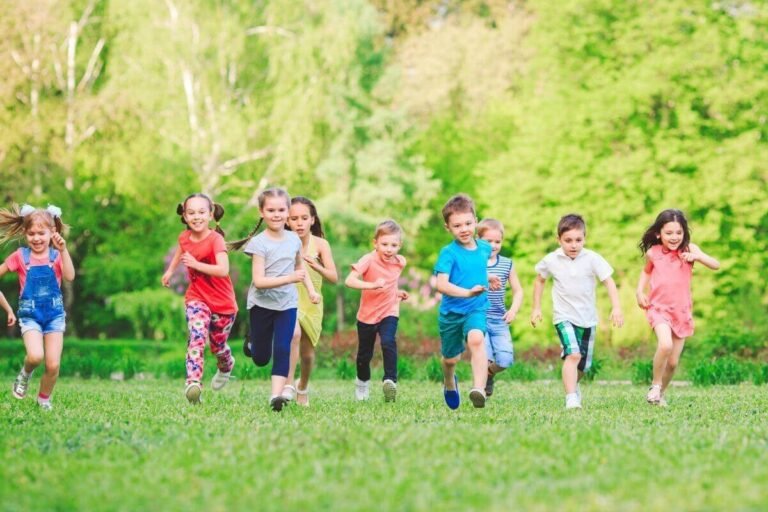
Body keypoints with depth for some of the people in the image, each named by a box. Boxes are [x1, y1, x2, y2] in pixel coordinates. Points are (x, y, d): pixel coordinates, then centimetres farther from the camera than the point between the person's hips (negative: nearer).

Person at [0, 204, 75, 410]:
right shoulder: (20, 256, -3)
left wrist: (63, 249, -27)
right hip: (30, 315, -1)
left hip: (54, 314, 1)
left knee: (53, 365, -4)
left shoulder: (56, 255, -1)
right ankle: (25, 373, 9)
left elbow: (70, 276, -19)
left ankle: (44, 399, 22)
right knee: (35, 356, -25)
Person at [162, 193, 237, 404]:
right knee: (197, 337, -23)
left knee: (218, 346, 13)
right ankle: (193, 383, -34)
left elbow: (223, 270, -36)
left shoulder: (215, 240, -21)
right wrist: (170, 270, 28)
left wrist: (195, 264, -38)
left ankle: (226, 367, 49)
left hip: (222, 302, -3)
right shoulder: (184, 238, -3)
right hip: (197, 298, 3)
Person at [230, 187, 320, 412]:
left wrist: (311, 290, 12)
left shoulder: (294, 239, 1)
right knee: (261, 358, 9)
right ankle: (252, 341, 43)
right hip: (261, 303, -3)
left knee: (282, 349, -13)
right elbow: (259, 281, -22)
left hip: (287, 303, 3)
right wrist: (290, 278, -30)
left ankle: (276, 395, -13)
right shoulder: (259, 243, -14)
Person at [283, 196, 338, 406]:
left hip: (311, 303, 2)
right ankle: (288, 385, -26)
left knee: (307, 352, 12)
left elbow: (334, 278, -16)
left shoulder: (320, 244, -11)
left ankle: (303, 386, 41)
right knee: (294, 333, -31)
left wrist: (316, 267, -33)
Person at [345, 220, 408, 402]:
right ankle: (362, 382, 37)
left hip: (389, 312, 1)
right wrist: (372, 285, -45)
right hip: (367, 314, -1)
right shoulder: (369, 260, -19)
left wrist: (397, 293, 1)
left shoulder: (400, 262, -4)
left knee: (388, 343, -26)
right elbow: (349, 280, -33)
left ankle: (390, 380, -23)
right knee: (364, 354, 12)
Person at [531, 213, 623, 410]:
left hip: (588, 318, 2)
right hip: (564, 317, -2)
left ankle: (573, 385, 46)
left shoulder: (592, 259, -11)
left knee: (583, 364, 14)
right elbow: (539, 280, 12)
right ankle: (571, 397, -27)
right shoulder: (551, 260, -6)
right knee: (572, 355, -25)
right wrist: (536, 308, 12)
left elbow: (609, 282, -13)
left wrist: (616, 308, -25)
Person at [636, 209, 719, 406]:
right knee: (665, 345, -29)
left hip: (682, 311, 2)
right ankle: (655, 385, -7)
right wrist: (640, 291, 6)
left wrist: (696, 256, -27)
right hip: (659, 308, -2)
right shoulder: (653, 253, -1)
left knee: (673, 362, 5)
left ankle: (660, 393, 31)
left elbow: (716, 265, -10)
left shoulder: (689, 249, -4)